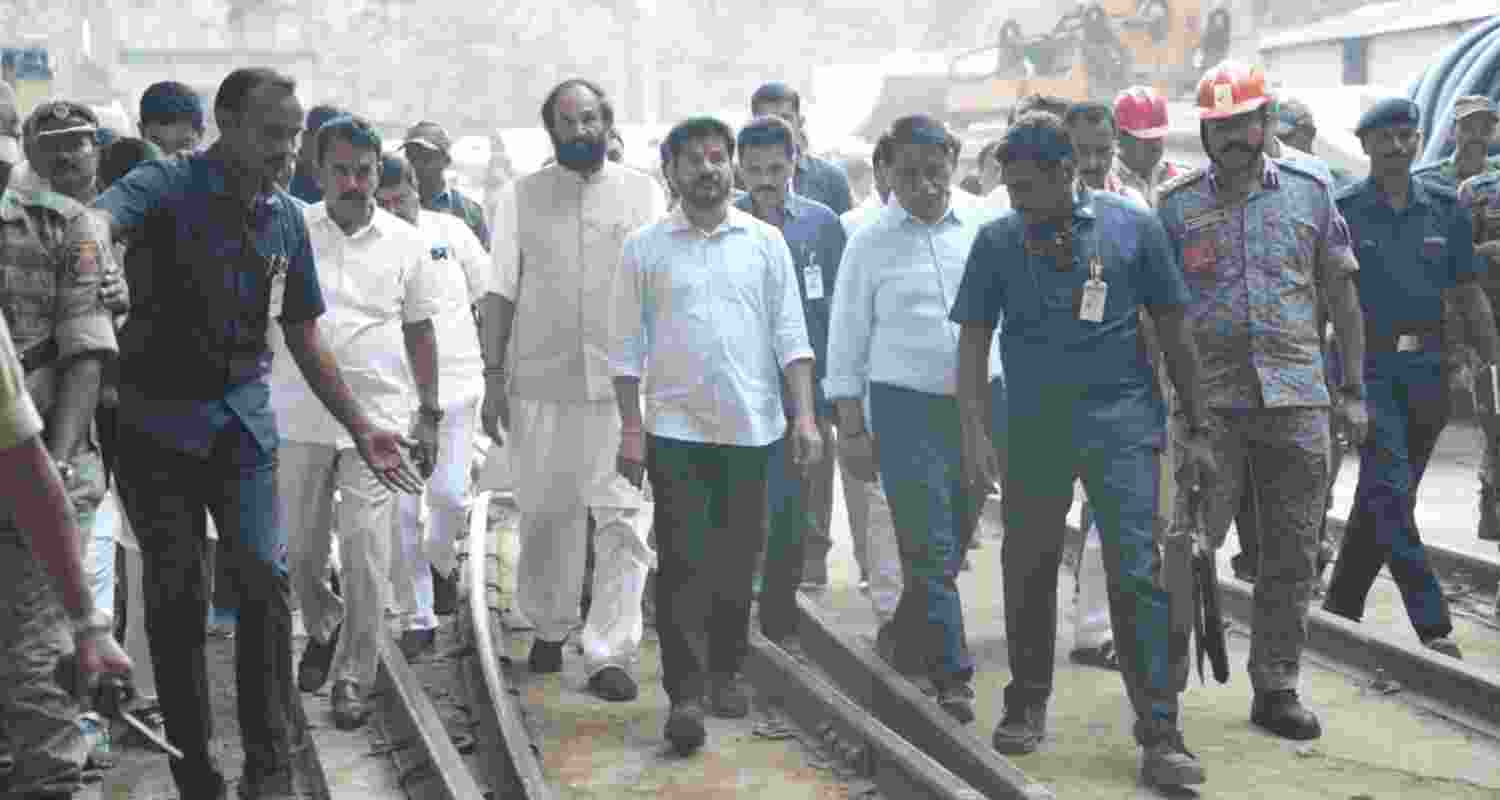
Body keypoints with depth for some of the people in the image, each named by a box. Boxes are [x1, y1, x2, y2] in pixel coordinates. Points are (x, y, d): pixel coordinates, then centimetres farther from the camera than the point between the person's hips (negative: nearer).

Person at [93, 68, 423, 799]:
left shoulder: (285, 218, 6)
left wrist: (360, 429, 14)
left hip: (242, 416, 3)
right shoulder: (167, 186, -10)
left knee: (264, 578, -8)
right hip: (158, 419, -3)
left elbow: (303, 335, 15)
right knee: (175, 593, 3)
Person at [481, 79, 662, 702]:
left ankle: (610, 651, -4)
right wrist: (494, 378, 2)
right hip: (540, 383, 1)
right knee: (545, 512, 9)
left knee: (623, 515, -7)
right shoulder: (521, 197, 8)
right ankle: (549, 627, 27)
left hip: (624, 384, -1)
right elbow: (501, 293, 8)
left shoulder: (642, 193, 7)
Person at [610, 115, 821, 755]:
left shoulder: (765, 241, 7)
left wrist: (805, 416, -2)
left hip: (752, 428, 2)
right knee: (684, 561, -5)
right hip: (675, 429, -2)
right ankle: (685, 692, -4)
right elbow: (628, 346, 3)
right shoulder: (644, 247, 3)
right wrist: (630, 429, -3)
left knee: (738, 559, 9)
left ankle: (726, 671, 24)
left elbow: (790, 336, 6)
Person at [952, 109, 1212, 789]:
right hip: (1033, 426, 2)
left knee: (1135, 572, -8)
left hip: (1121, 422, -2)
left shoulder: (1131, 226, -2)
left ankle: (1159, 732, -2)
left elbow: (1172, 330, 4)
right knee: (1028, 570, 10)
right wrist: (973, 432, -8)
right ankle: (1027, 703, 30)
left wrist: (1196, 430, 5)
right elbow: (974, 340, 3)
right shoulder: (997, 240, 2)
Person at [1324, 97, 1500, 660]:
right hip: (1369, 365, -4)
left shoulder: (1445, 208, 7)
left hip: (1429, 366, 4)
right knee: (1390, 489, -11)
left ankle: (1342, 604, 25)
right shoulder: (1342, 210, -2)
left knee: (1384, 492, 11)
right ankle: (1433, 623, -9)